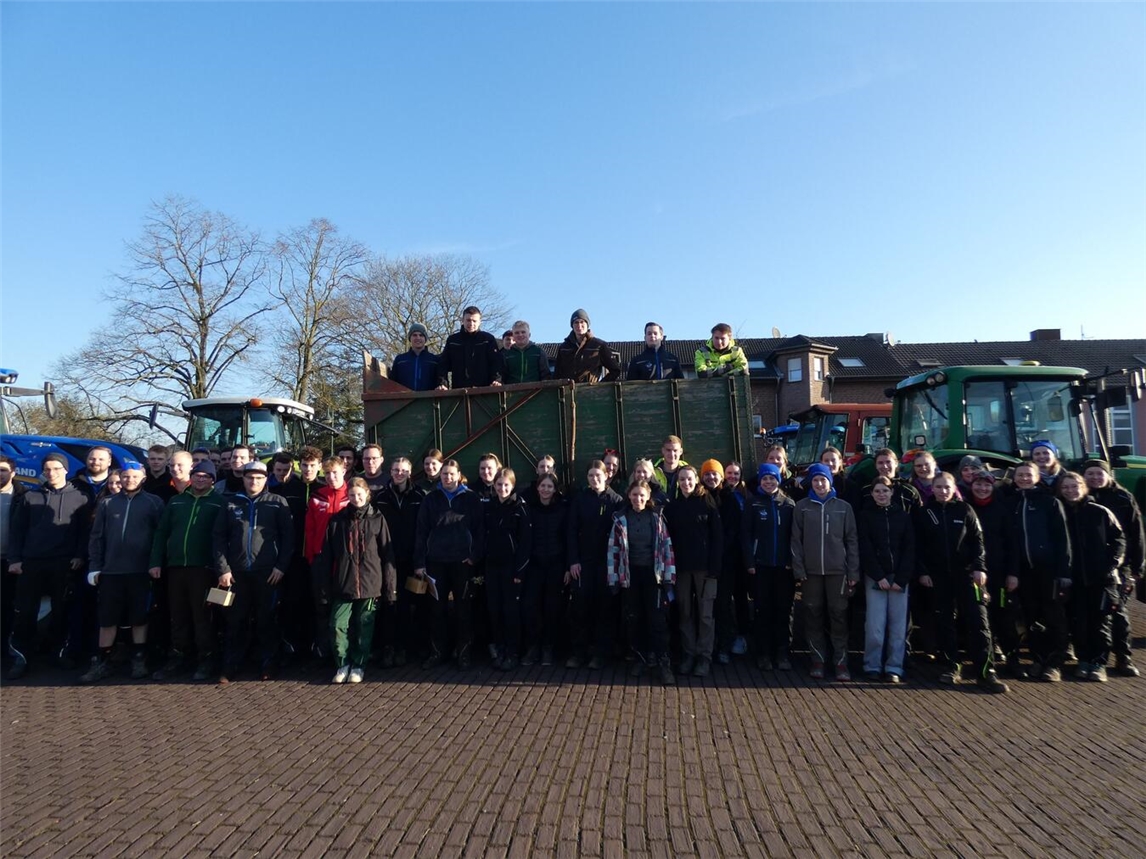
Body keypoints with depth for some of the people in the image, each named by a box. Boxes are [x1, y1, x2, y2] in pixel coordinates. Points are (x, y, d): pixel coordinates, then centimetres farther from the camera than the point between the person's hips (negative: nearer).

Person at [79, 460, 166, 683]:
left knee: (139, 618, 7)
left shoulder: (154, 503, 1)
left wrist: (156, 563, -10)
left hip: (141, 571, -2)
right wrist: (94, 566, 2)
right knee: (107, 619, 7)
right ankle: (102, 662, 19)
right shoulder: (107, 503, 10)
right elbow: (96, 537, 9)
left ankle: (139, 660, 18)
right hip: (110, 571, 3)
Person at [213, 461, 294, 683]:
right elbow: (219, 536, 7)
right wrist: (223, 568, -2)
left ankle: (267, 665, 16)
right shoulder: (230, 502, 9)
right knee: (236, 621, 9)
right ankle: (230, 667, 20)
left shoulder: (278, 502, 3)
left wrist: (281, 566, -7)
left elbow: (288, 536, 0)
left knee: (267, 620, 6)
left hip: (267, 572, -2)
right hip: (237, 572, 2)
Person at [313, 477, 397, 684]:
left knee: (364, 627, 7)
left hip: (370, 583, -1)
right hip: (343, 583, 1)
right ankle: (342, 664, 18)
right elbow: (326, 553, 6)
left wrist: (390, 586, -2)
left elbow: (387, 554, 1)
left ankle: (358, 666, 25)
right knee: (337, 626, -3)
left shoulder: (377, 519, 1)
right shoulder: (337, 520, 6)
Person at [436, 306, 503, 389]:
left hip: (483, 390, -1)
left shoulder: (488, 339, 7)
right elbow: (443, 364, 10)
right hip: (458, 390, 2)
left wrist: (496, 380, -17)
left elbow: (496, 362, 0)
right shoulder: (452, 340, 13)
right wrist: (442, 384, -4)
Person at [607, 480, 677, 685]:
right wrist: (613, 579, -4)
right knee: (634, 618, 10)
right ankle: (639, 657, 26)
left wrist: (669, 577, -5)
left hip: (653, 574, -1)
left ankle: (664, 662, 4)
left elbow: (667, 547, -1)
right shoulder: (621, 519, -1)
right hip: (631, 575, 1)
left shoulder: (657, 518, -1)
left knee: (658, 619, -3)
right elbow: (613, 550, -1)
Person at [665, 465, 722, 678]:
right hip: (681, 567, 3)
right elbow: (669, 537, 6)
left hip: (705, 566, -3)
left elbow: (718, 536, -4)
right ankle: (688, 655, 19)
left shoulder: (707, 502, -1)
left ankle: (705, 657, 12)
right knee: (685, 612, 8)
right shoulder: (672, 506, 7)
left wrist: (715, 566, -11)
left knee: (705, 613, 2)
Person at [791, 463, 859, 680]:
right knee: (813, 615, 5)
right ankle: (818, 660, 15)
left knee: (838, 614, 3)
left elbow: (852, 540, 4)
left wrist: (853, 572, -1)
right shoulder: (802, 506, 3)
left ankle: (841, 661, 11)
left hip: (837, 570, 0)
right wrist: (798, 569, -4)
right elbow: (796, 540, 3)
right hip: (811, 570, 1)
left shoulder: (843, 507, 4)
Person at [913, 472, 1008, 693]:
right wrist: (923, 571, -3)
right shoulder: (923, 513, 2)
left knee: (977, 620, -4)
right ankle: (951, 667, 16)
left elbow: (977, 540, 3)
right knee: (945, 621, 6)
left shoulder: (964, 509, 3)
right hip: (938, 575, 0)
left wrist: (979, 567, -7)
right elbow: (918, 546, 3)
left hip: (966, 573, 0)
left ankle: (985, 672, 0)